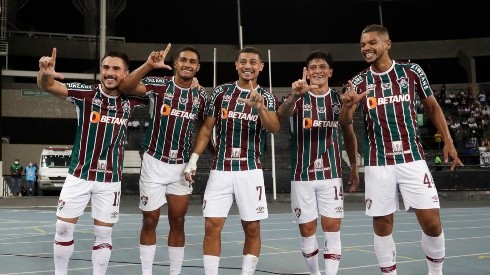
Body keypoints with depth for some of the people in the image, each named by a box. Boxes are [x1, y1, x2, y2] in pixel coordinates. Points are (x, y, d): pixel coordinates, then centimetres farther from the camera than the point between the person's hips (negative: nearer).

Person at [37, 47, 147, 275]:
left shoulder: (130, 100, -4)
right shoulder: (85, 93, -10)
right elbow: (48, 86, -21)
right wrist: (45, 73, -45)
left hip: (110, 179, 1)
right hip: (79, 175, -1)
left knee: (103, 234, 7)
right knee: (64, 228, 6)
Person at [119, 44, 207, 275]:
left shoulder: (201, 96, 3)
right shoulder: (158, 85, -7)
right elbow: (125, 87, -22)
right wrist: (149, 65, -35)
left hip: (182, 166, 3)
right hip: (154, 163, -3)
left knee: (177, 223, 9)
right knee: (150, 221, 5)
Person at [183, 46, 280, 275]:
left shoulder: (267, 98, 3)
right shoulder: (220, 92, 6)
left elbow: (274, 128, -16)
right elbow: (207, 128, 10)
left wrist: (260, 108, -36)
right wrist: (194, 158, 1)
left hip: (250, 171, 0)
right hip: (220, 170, 1)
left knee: (252, 228, 3)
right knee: (212, 226, -2)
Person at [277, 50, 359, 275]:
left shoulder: (339, 100, 5)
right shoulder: (298, 99, -4)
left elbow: (348, 135, 16)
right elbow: (281, 115, -27)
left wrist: (354, 167, 9)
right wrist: (294, 96, -48)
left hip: (331, 174, 2)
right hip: (302, 175, -1)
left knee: (332, 229, -3)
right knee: (307, 231, 6)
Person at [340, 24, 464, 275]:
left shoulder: (412, 71, 2)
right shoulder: (359, 82, 3)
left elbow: (432, 107, 13)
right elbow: (344, 122, -4)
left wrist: (448, 142, 6)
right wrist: (347, 105, -26)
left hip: (412, 158, -1)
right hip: (377, 163, 1)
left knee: (431, 222, -4)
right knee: (382, 224, 3)